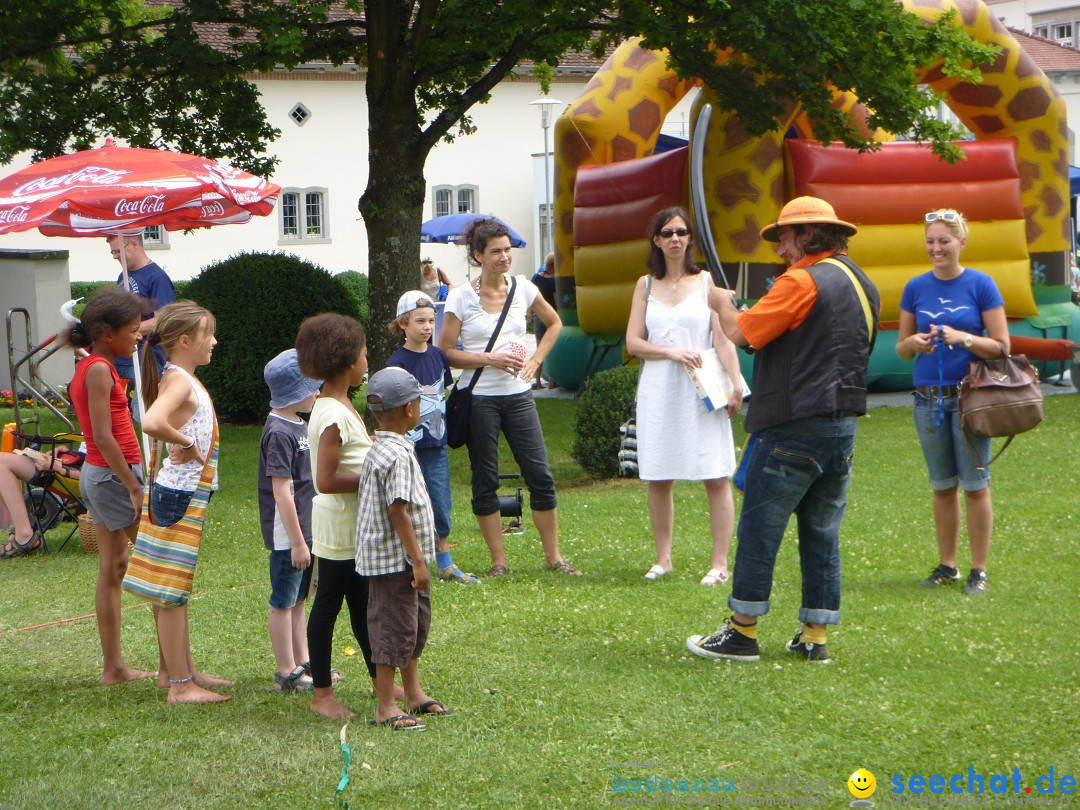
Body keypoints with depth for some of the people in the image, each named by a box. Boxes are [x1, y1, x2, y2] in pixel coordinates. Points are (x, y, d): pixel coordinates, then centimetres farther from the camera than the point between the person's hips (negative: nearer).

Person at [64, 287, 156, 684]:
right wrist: (133, 487, -20)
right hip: (113, 473, -10)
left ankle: (114, 666, 15)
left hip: (95, 474, 10)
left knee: (113, 567, 11)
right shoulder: (99, 370, -17)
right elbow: (103, 436, -22)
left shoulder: (90, 368, 12)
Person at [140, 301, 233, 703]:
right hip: (180, 493, -10)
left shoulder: (181, 378, 11)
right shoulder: (180, 382, -18)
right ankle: (179, 684, 0)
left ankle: (182, 669, 28)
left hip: (186, 493, 10)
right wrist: (188, 445, -23)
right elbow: (151, 422, -37)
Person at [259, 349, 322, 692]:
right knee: (284, 602, 1)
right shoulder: (279, 432, -19)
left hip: (305, 529, 9)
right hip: (287, 534, -9)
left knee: (298, 599, 17)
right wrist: (297, 541, -20)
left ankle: (302, 663, 27)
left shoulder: (298, 425, 10)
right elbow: (281, 491, -21)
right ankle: (286, 673, 8)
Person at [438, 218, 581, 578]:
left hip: (518, 395, 3)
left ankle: (554, 557, 8)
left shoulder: (523, 289, 5)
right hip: (479, 397, -3)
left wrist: (535, 361, 8)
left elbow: (554, 323, 21)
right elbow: (446, 352, -6)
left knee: (541, 476, -1)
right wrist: (490, 359, -15)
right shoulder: (461, 298, -5)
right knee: (485, 481, 2)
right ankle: (498, 561, 11)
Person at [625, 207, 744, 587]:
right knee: (657, 479, 4)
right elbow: (633, 342, 7)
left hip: (702, 392, -3)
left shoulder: (707, 281, 4)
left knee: (716, 478, -6)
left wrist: (735, 384, -13)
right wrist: (672, 352, -9)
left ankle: (720, 563, -3)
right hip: (658, 393, 3)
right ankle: (663, 559, 15)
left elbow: (723, 338, -3)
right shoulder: (646, 285, 11)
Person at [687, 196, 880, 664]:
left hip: (796, 428, -8)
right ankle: (814, 638, 12)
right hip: (843, 424, 8)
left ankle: (742, 632, 4)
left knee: (759, 530, 0)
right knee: (822, 534, 10)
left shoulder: (803, 281, -13)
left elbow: (741, 334, -16)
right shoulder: (862, 284, 14)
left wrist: (722, 303, 4)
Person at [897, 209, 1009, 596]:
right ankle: (947, 566, 21)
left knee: (975, 485, -1)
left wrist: (963, 338, -21)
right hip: (929, 398, 3)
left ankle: (979, 571, 6)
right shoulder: (916, 288, 5)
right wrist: (914, 343, -12)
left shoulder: (981, 285, -4)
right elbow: (901, 348, 10)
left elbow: (1002, 346, -5)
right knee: (942, 487, 11)